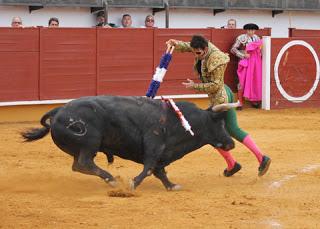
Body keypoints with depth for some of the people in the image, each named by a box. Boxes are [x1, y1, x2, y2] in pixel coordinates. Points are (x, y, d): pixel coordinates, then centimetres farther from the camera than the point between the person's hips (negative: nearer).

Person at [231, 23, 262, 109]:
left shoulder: (257, 38, 12)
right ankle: (240, 102, -3)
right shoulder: (241, 38, -4)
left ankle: (254, 100, 13)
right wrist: (243, 55, -12)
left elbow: (260, 49, 24)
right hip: (245, 62, -5)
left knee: (255, 81, 4)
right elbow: (233, 49, -5)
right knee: (242, 82, -6)